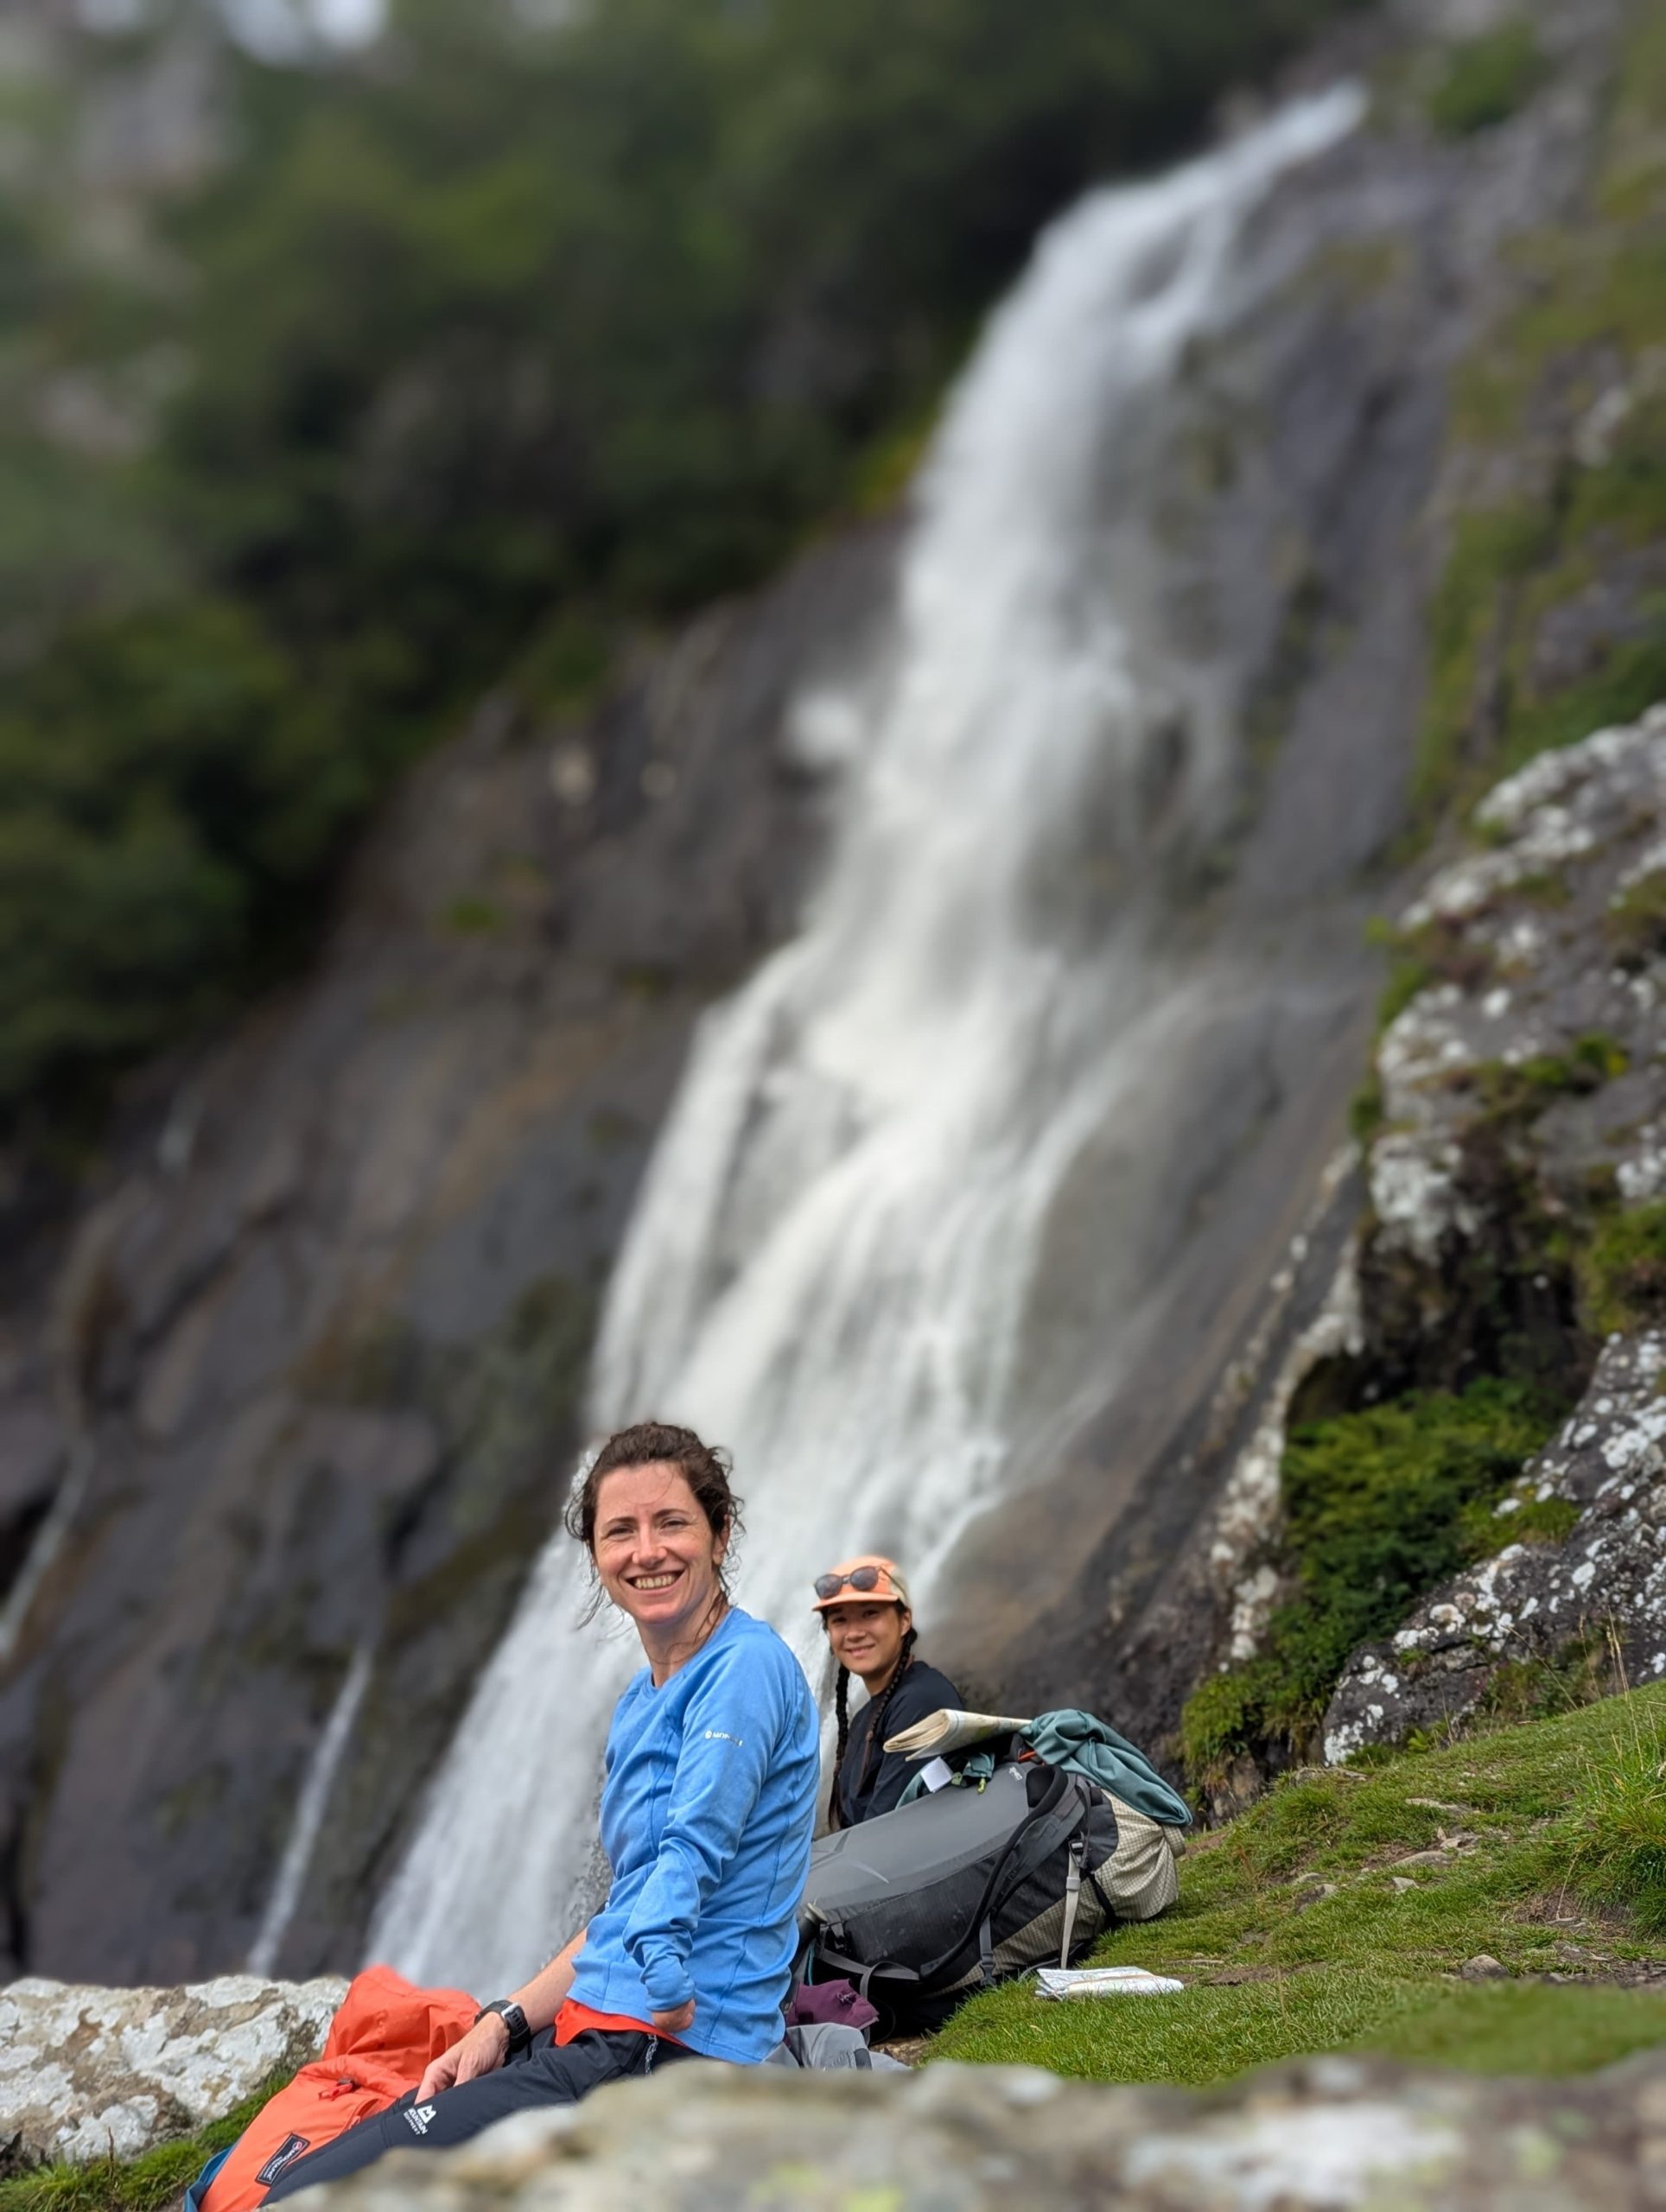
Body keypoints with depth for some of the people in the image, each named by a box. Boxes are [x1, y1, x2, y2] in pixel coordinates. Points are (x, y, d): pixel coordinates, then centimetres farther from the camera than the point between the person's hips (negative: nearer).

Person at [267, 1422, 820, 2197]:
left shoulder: (747, 1669, -11)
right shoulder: (640, 1705, 17)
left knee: (317, 2193, -19)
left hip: (665, 2056, -9)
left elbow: (691, 1855, -21)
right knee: (295, 2179, 0)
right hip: (590, 2034, 9)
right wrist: (508, 2023, 10)